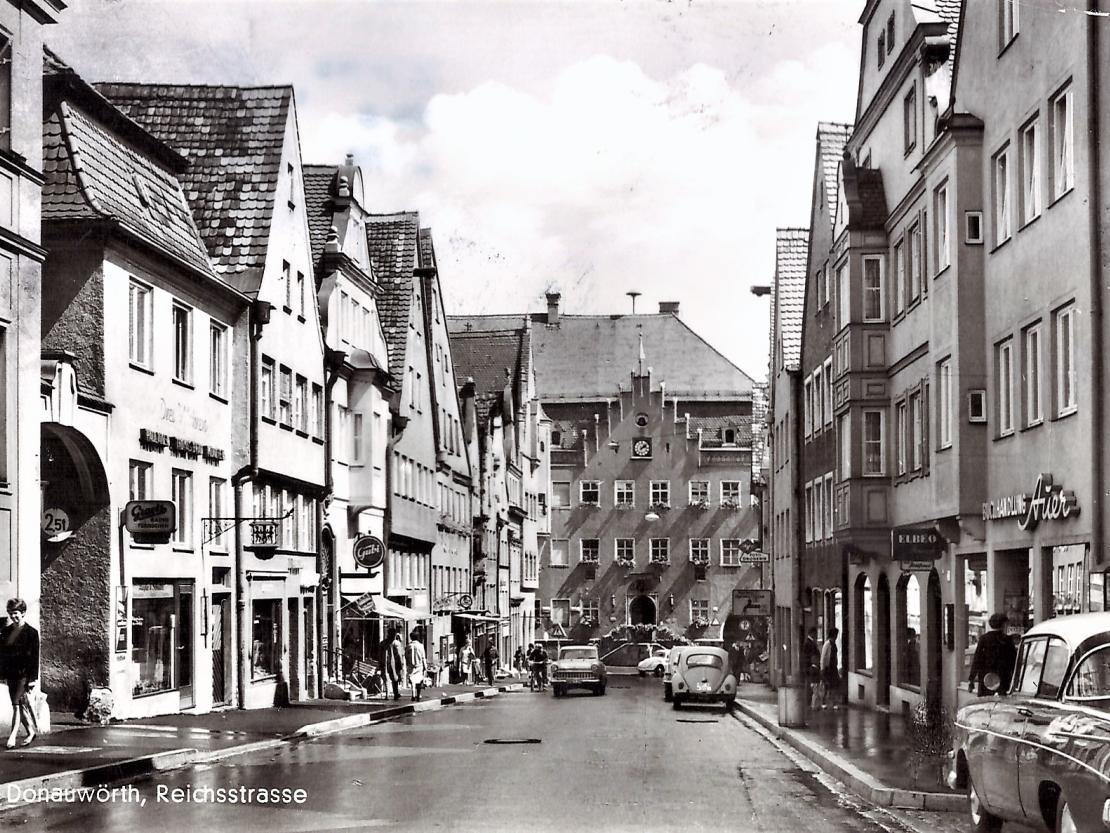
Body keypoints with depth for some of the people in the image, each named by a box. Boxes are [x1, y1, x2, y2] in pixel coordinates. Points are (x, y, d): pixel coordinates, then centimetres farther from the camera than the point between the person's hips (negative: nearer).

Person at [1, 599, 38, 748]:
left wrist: (33, 677, -12)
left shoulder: (31, 632, -6)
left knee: (17, 704, -13)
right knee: (21, 705, 12)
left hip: (24, 674, -6)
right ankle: (30, 731, 25)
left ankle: (12, 736, -14)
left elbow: (34, 656, -8)